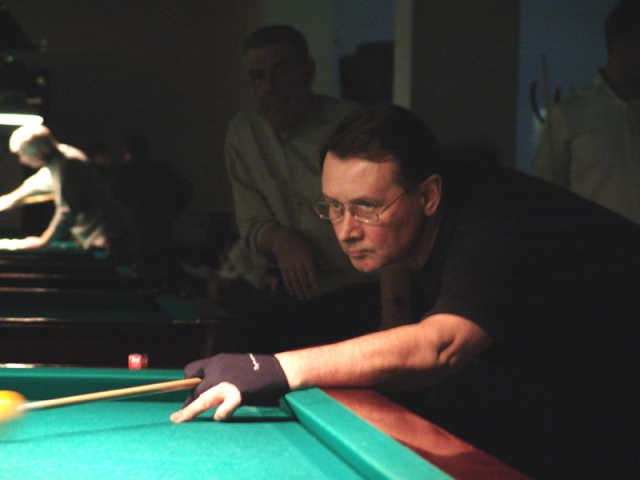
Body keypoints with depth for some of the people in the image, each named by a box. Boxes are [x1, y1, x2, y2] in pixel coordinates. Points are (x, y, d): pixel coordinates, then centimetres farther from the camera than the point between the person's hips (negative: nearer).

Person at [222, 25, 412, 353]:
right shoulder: (242, 133, 7)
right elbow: (251, 226, 12)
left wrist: (393, 304, -35)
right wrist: (280, 239, -13)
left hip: (364, 295, -5)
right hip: (296, 298, 5)